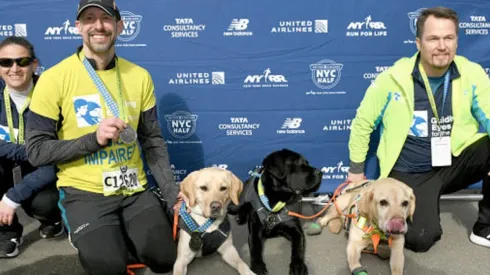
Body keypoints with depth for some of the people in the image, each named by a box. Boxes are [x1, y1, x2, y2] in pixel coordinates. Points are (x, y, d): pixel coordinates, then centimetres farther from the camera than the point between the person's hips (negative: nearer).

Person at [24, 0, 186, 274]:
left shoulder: (139, 76, 0)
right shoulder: (54, 78, -10)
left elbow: (153, 140, 4)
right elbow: (37, 150, -9)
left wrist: (171, 190, -7)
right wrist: (93, 139, -21)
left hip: (135, 189, 3)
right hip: (85, 192, -3)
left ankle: (120, 236, 22)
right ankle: (92, 239, 15)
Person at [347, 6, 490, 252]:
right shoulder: (393, 79, -13)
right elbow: (362, 123, -1)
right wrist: (356, 170, 3)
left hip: (455, 163, 3)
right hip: (410, 174, -3)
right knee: (420, 239, -21)